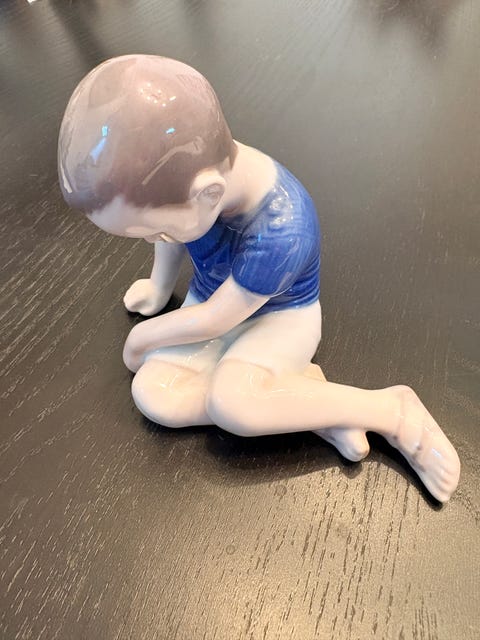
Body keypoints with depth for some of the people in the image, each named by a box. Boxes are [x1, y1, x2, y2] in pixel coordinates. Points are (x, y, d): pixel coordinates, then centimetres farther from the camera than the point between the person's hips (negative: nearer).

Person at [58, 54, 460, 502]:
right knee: (153, 396, -16)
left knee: (230, 402, -36)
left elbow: (211, 320, -23)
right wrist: (160, 287, 20)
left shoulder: (281, 235, -36)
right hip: (209, 299, 6)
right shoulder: (180, 173, -17)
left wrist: (141, 336, -6)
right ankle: (305, 397, -12)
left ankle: (393, 409, -16)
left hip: (280, 315, -6)